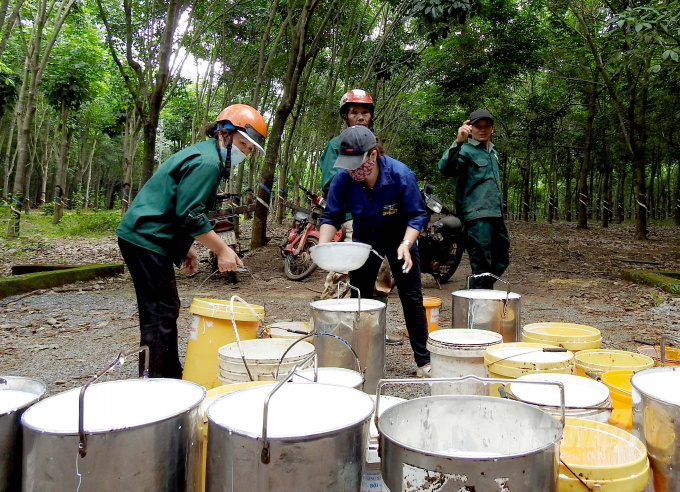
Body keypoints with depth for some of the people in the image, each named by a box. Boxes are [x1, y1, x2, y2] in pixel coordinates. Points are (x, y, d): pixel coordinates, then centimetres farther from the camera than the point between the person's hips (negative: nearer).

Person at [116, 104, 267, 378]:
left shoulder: (203, 156, 18)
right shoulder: (207, 161, -15)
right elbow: (189, 215, -22)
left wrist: (186, 249, 19)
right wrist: (222, 250, -16)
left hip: (140, 235, 11)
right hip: (146, 239, -11)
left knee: (166, 310, 16)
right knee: (161, 312, -7)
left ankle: (171, 374, 27)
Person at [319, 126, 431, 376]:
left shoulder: (401, 175, -29)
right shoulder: (343, 178, -23)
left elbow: (416, 215, -20)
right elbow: (332, 216, -14)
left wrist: (406, 245, -36)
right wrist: (323, 245, -31)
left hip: (400, 240, -2)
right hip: (364, 239, 2)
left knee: (411, 298, 0)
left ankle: (423, 361, 12)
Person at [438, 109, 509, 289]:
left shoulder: (493, 152, 21)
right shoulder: (465, 150, -6)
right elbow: (445, 168, -27)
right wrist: (458, 142, -40)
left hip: (496, 215, 9)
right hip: (477, 216, -9)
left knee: (501, 261, 14)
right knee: (482, 266, -8)